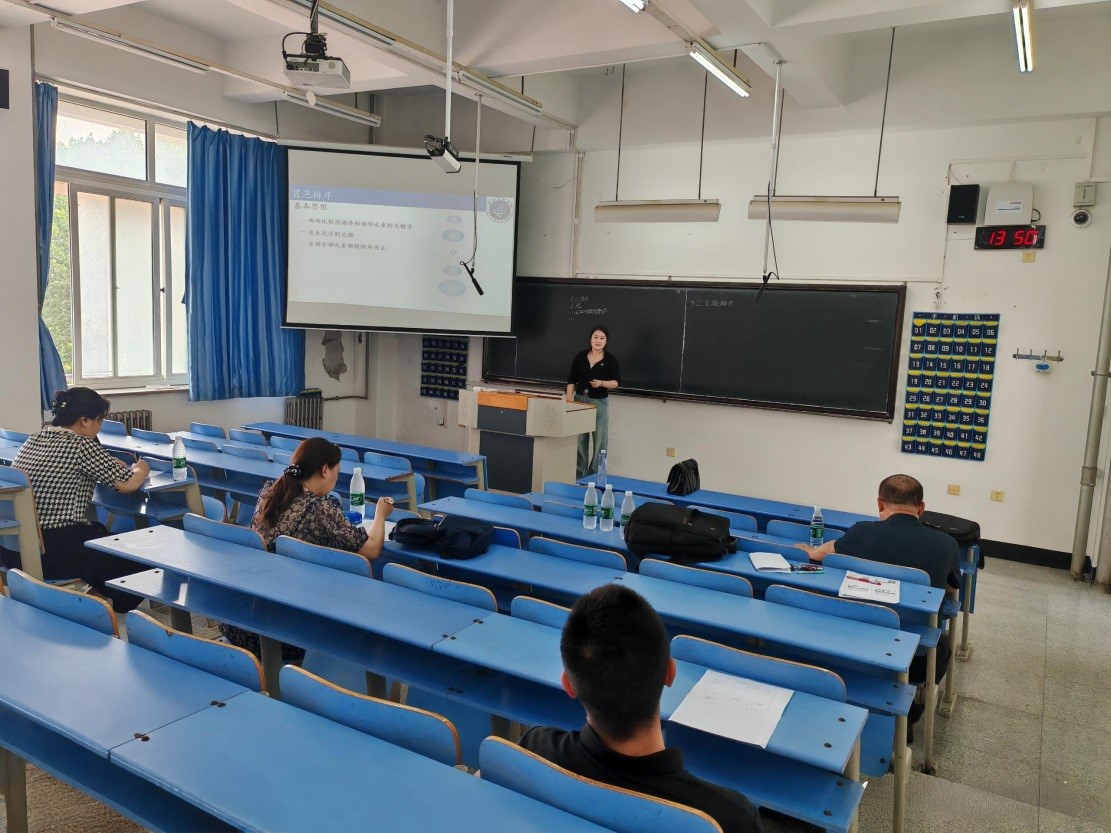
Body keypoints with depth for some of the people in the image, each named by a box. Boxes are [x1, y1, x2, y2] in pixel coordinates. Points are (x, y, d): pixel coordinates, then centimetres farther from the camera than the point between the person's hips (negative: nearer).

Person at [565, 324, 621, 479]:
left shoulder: (611, 359, -3)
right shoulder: (580, 356, 2)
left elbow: (617, 382, 0)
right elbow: (571, 379, 5)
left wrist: (602, 383, -17)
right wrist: (569, 397, -9)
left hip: (599, 402, -2)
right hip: (580, 400, 2)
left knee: (600, 441, 1)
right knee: (580, 439, 6)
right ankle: (580, 472, 17)